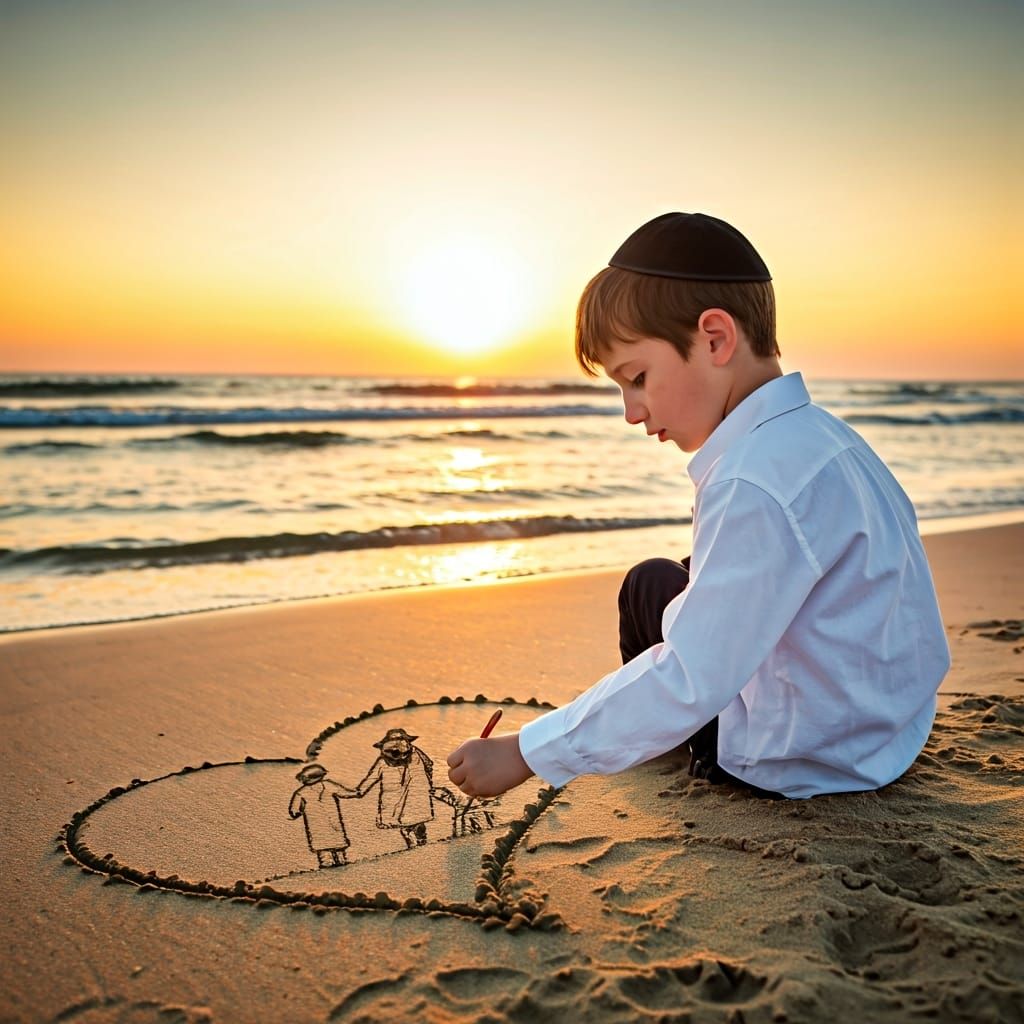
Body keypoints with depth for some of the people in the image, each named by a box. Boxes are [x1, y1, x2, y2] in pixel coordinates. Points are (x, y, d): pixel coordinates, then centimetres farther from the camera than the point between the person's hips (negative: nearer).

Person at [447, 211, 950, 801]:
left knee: (651, 585, 5)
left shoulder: (755, 483, -30)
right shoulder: (820, 432, 0)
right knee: (688, 583, 20)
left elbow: (688, 681, -31)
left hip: (802, 765, -9)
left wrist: (525, 754, -23)